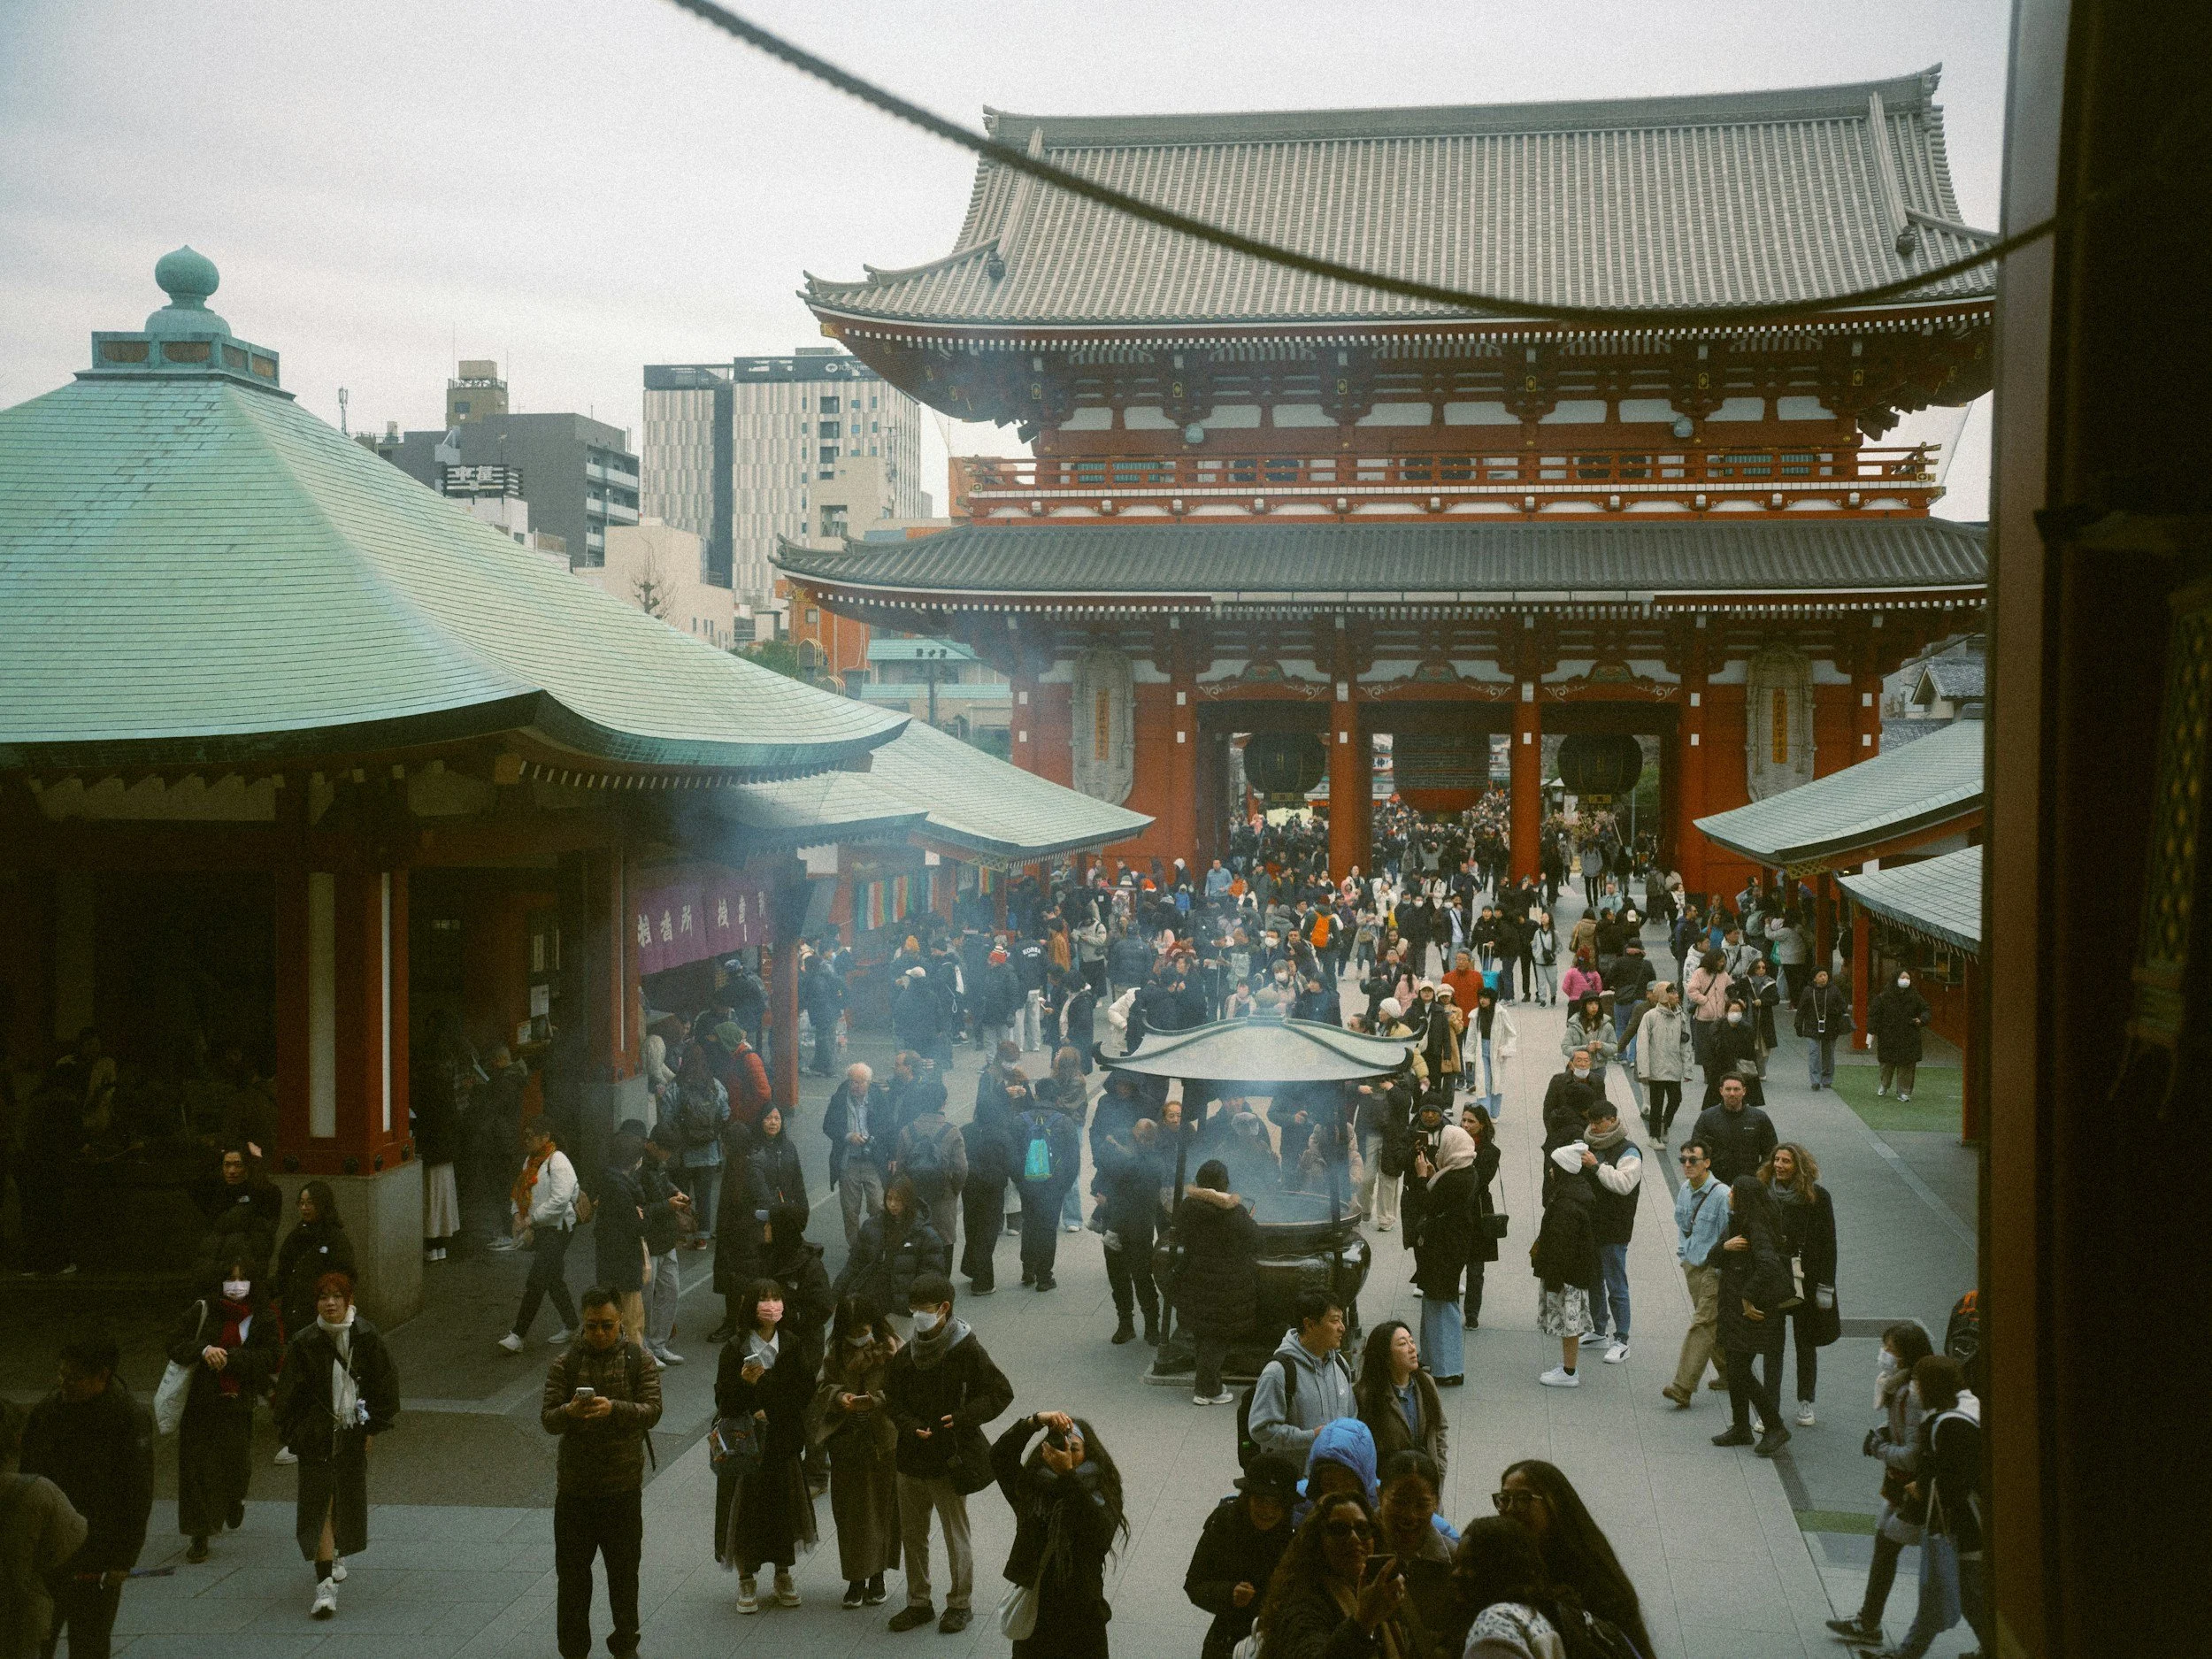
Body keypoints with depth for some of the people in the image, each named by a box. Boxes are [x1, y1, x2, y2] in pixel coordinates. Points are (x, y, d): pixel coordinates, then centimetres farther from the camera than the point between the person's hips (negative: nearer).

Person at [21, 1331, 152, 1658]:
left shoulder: (131, 1420, -14)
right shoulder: (46, 1411, -1)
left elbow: (138, 1498, -11)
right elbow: (25, 1475, 9)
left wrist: (122, 1560, -12)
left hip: (95, 1561, -4)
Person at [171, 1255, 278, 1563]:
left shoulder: (262, 1320, 2)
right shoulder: (201, 1311, 2)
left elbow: (272, 1358, -8)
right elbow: (175, 1346, -1)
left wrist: (230, 1357, -18)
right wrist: (203, 1350, -20)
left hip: (238, 1404, 0)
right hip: (199, 1402, 0)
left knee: (236, 1465, 2)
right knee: (198, 1468, -2)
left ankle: (234, 1502, 38)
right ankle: (199, 1537, 7)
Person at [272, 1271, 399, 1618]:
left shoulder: (367, 1337, -6)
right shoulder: (305, 1343, -9)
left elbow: (385, 1382, 2)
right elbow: (289, 1392, -3)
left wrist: (374, 1426, 1)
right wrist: (294, 1434, -4)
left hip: (353, 1434, 2)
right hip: (317, 1437, -2)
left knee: (348, 1498, 15)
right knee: (319, 1502, -9)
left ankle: (329, 1560, 40)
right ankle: (325, 1583, -10)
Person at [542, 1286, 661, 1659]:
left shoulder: (640, 1361, -3)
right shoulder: (564, 1365, -2)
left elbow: (652, 1411, -13)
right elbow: (547, 1419, -8)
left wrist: (614, 1408, -31)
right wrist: (570, 1412, -30)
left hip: (623, 1487, 0)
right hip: (574, 1487, 0)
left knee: (624, 1570, 12)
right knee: (572, 1572, 7)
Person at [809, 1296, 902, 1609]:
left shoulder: (894, 1351, -11)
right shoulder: (837, 1353, 1)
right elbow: (823, 1388, 3)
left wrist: (875, 1401, -31)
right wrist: (838, 1396, -18)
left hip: (884, 1444, -3)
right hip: (846, 1444, 3)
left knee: (881, 1510, 7)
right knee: (849, 1513, 7)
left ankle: (877, 1576, 23)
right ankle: (856, 1579, 18)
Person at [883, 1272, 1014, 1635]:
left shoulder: (967, 1350, -13)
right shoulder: (906, 1355, 1)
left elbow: (1001, 1393, -9)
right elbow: (893, 1400, 10)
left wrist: (963, 1418, -20)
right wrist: (911, 1428, -9)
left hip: (950, 1462, -5)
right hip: (911, 1459, 5)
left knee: (957, 1537, 7)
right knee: (912, 1536, 15)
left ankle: (961, 1603, 23)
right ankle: (918, 1602, 29)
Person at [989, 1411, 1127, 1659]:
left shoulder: (1101, 1497, -6)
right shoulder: (1030, 1490, -1)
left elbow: (1099, 1533, -27)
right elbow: (999, 1456, -15)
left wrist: (1067, 1474, -33)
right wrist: (1036, 1420, -28)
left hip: (1081, 1619, -2)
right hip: (1033, 1613, 2)